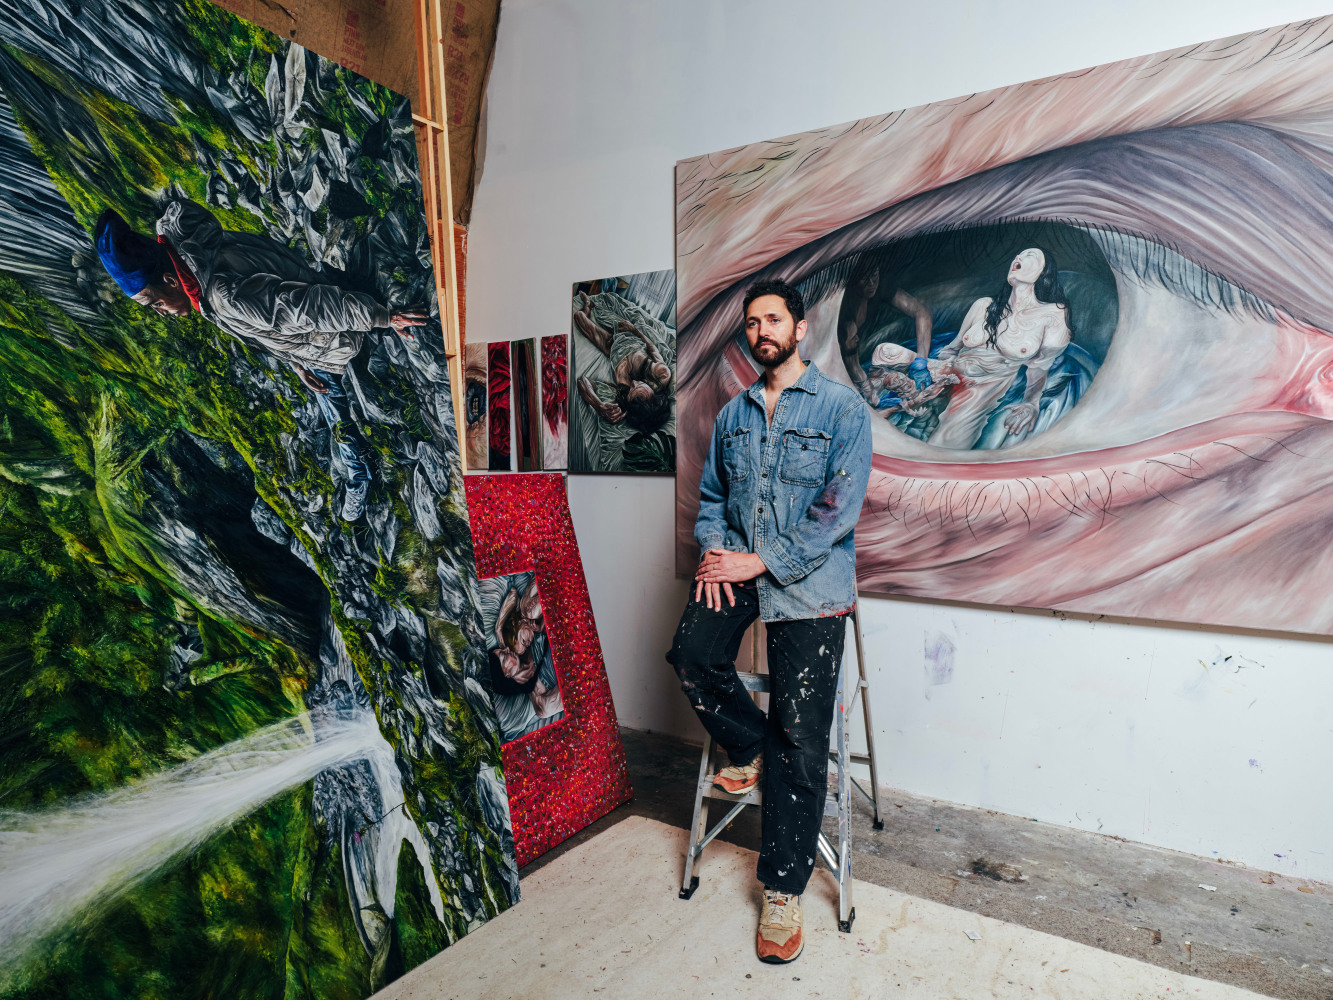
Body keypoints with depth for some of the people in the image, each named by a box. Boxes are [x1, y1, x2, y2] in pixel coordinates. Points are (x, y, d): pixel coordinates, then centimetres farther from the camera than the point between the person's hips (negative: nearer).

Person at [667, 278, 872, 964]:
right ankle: (750, 748, 13)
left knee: (799, 738, -3)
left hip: (809, 581, -4)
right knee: (691, 655, -20)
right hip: (737, 568, 5)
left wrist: (761, 561, -15)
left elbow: (839, 508, -11)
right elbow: (710, 494, 18)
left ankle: (784, 889, 13)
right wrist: (712, 552, -2)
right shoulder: (733, 414, 15)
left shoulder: (842, 408, -2)